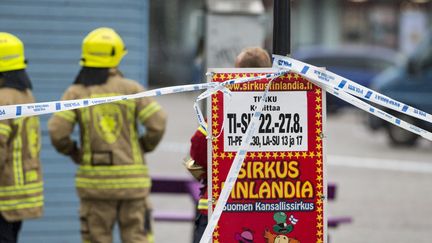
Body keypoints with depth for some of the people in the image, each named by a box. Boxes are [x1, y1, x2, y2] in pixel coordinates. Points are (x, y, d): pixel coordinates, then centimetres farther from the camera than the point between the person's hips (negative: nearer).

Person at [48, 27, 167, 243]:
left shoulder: (76, 93, -1)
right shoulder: (131, 89, -1)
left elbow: (57, 131, -10)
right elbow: (157, 123, -9)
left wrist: (73, 153, 8)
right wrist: (145, 147, 9)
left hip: (95, 179, 0)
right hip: (132, 177, 0)